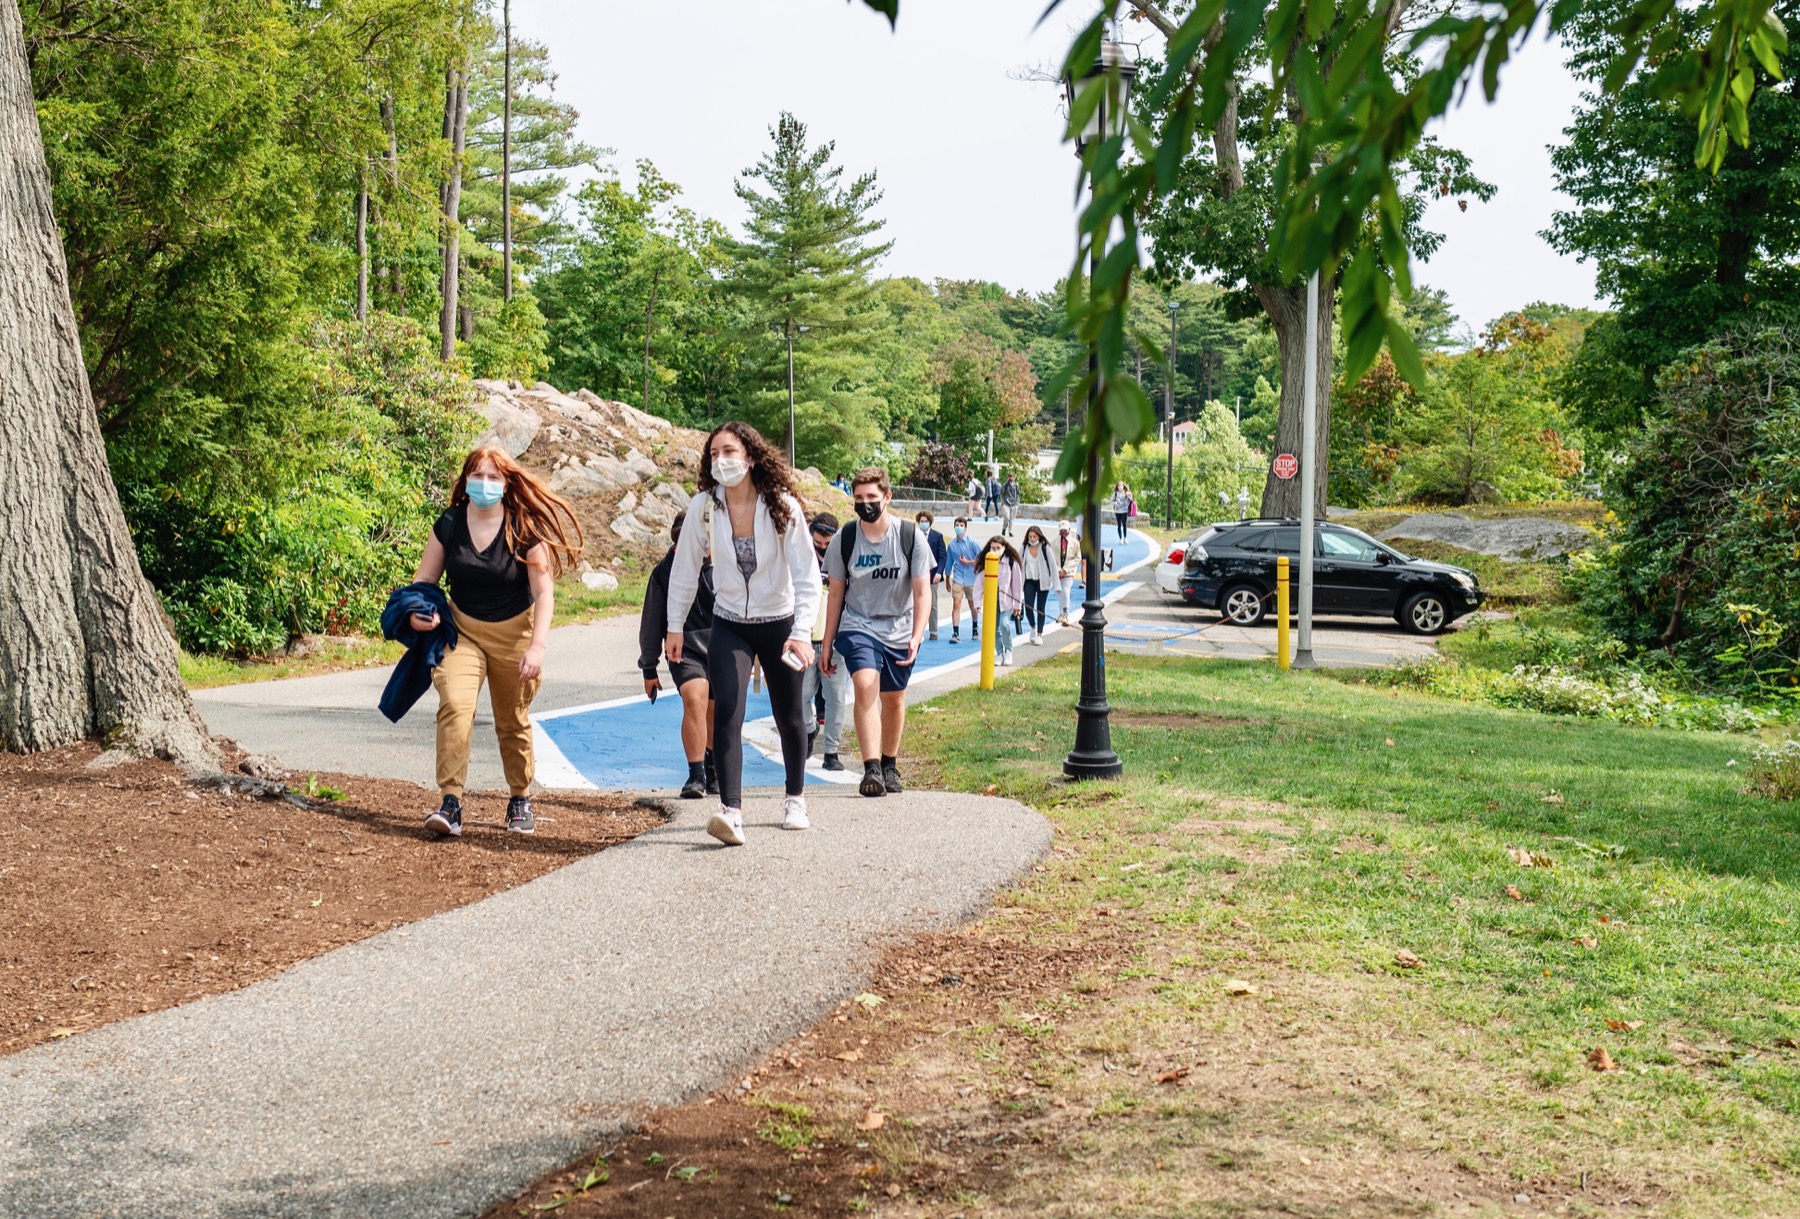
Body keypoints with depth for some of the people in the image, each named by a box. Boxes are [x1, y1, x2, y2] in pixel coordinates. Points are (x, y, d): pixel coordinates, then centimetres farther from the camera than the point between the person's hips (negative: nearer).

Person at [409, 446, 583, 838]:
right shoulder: (449, 525, -6)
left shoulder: (524, 528, -12)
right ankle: (450, 803, -23)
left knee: (513, 722, 11)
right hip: (462, 630, 1)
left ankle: (520, 800, 32)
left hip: (513, 634, -1)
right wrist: (417, 611, -18)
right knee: (454, 706, -22)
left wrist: (537, 646, -22)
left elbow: (544, 592, -13)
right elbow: (425, 578, 3)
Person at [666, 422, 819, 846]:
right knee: (726, 713, -18)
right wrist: (674, 627, 4)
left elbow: (807, 575, -18)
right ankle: (730, 811, -24)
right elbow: (684, 570, 1)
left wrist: (802, 632, -28)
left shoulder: (782, 506, -17)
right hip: (729, 625, 1)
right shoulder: (703, 506, -12)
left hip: (779, 624, 0)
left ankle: (795, 799, 36)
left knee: (789, 717, 14)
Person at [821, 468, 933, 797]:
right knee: (866, 685, -23)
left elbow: (922, 592, -6)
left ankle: (890, 766, 32)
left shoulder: (910, 536, -9)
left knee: (894, 699, 12)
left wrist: (916, 635, -20)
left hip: (899, 631, 1)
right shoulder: (845, 539, -6)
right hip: (857, 627, -1)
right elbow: (836, 595, 3)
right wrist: (827, 646, 5)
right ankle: (871, 769, -29)